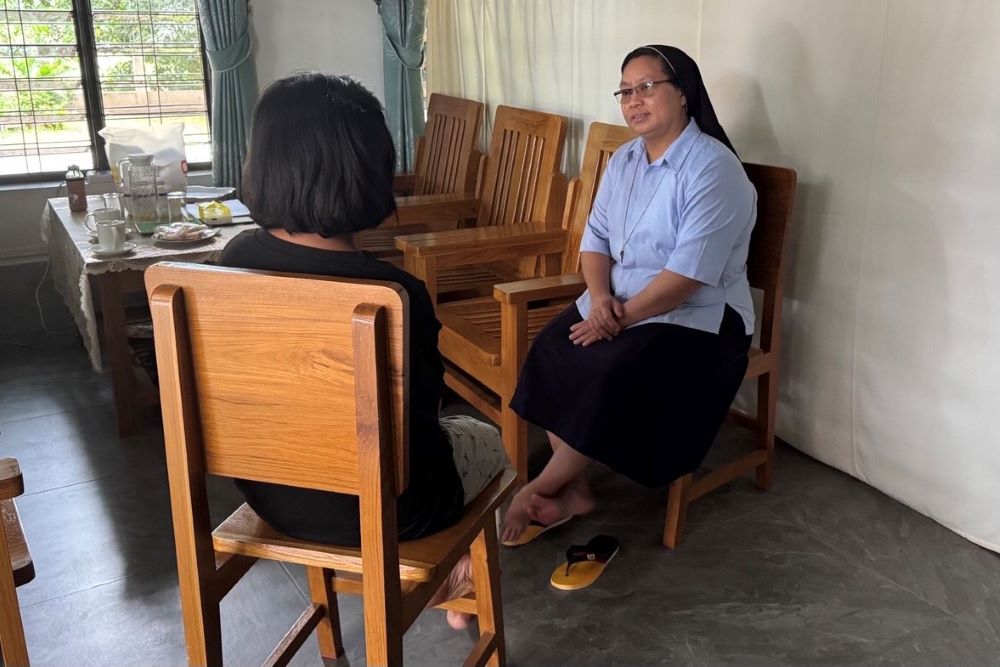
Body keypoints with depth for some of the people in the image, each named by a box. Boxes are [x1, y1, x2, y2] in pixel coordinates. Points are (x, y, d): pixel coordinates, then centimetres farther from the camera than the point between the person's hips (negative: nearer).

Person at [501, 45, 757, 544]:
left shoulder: (712, 168, -17)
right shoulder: (624, 159, 9)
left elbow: (689, 273, -23)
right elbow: (595, 236, 8)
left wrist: (623, 316, -22)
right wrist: (600, 296, -12)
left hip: (696, 316, -7)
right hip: (618, 303, 7)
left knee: (616, 372, -29)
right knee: (551, 350, -16)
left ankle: (541, 487, -10)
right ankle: (572, 488, -6)